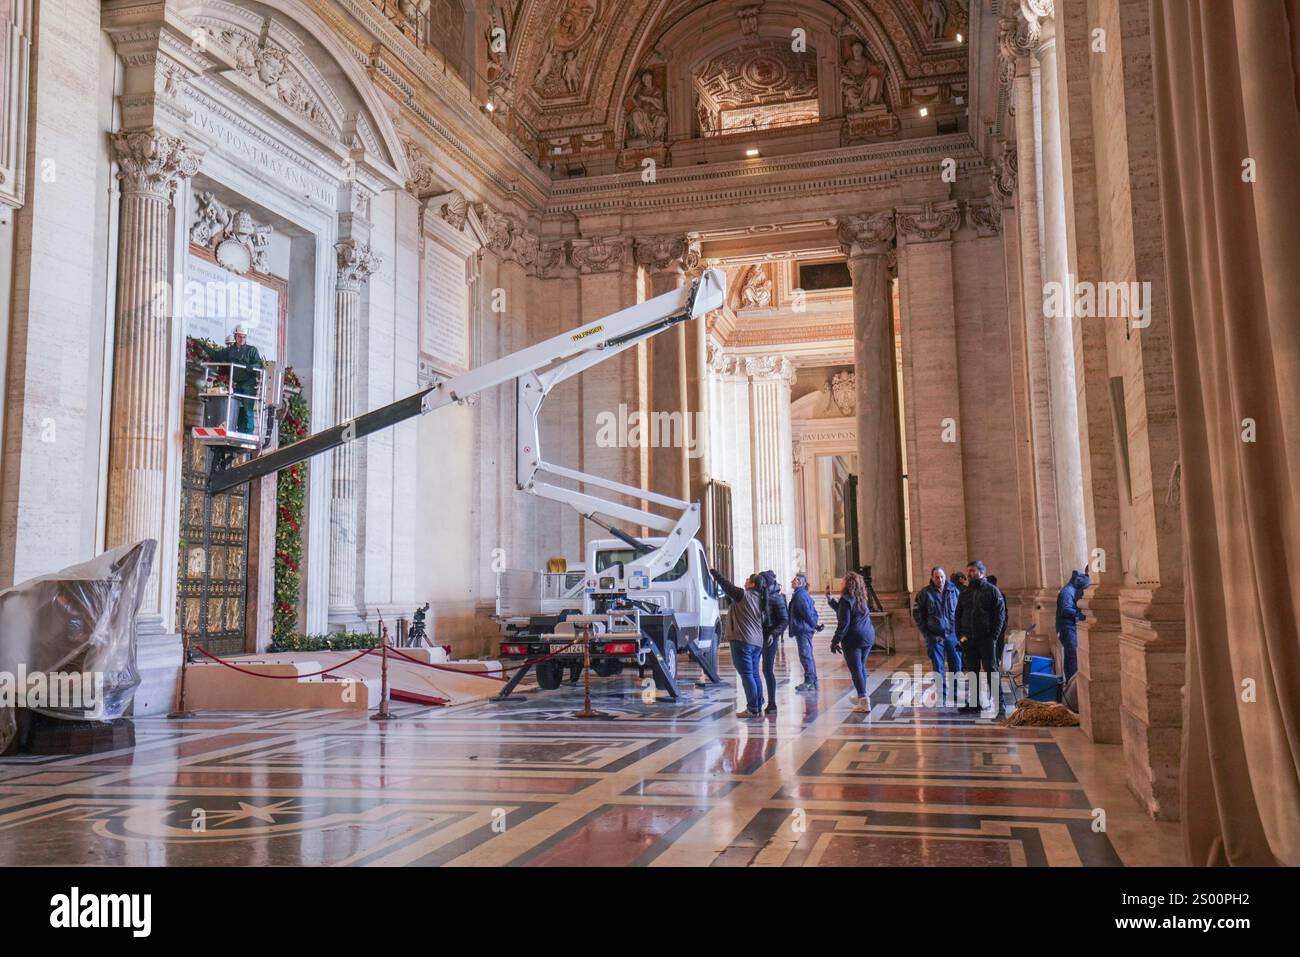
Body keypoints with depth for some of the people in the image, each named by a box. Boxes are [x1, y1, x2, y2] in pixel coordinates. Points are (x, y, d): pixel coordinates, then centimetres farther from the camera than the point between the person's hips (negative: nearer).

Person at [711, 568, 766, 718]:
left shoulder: (743, 595, -10)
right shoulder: (759, 599, 12)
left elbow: (726, 584, -4)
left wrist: (713, 571, 7)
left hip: (742, 641, -8)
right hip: (757, 642, 8)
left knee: (747, 675, -6)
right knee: (755, 675, 12)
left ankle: (753, 710, -7)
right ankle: (759, 709, 15)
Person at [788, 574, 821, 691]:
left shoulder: (800, 595, -14)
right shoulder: (803, 594, 16)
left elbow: (807, 612, -17)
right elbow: (813, 612, 18)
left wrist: (814, 625, -7)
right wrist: (815, 624, 11)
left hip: (803, 630, -10)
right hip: (806, 630, 10)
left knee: (805, 656, -8)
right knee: (808, 656, 12)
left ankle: (809, 682, -7)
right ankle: (813, 682, 16)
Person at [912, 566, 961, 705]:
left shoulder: (954, 591, 2)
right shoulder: (925, 593, -3)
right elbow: (917, 613, 1)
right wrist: (926, 633, -3)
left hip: (953, 634, 2)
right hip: (935, 636, -2)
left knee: (957, 664, 5)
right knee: (938, 667, 2)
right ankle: (942, 694, 10)